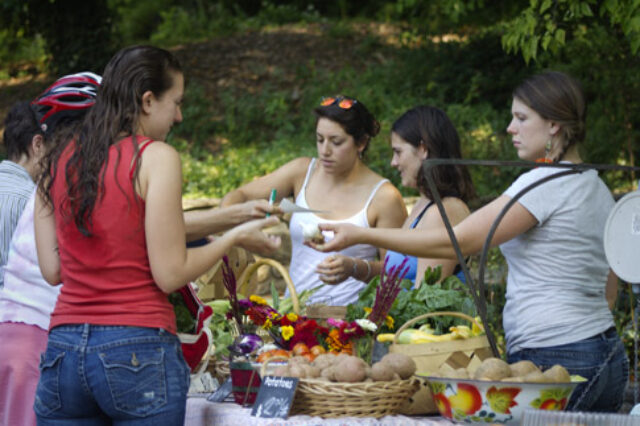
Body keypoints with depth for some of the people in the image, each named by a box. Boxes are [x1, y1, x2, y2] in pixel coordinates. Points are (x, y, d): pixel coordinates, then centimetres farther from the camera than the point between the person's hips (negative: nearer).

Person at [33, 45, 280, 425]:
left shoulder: (60, 160, 10)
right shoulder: (155, 158, -6)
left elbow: (52, 270, 10)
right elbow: (170, 274, -9)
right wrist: (234, 238, 5)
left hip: (63, 349, 5)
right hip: (138, 349, -5)